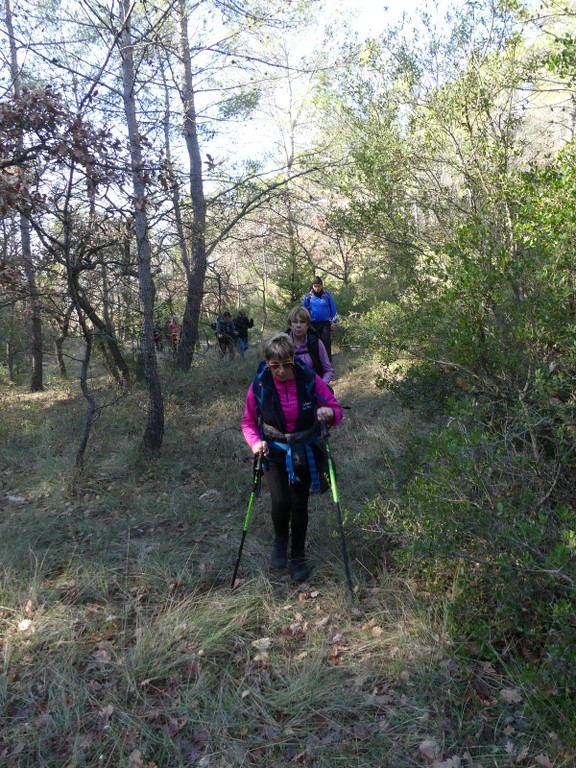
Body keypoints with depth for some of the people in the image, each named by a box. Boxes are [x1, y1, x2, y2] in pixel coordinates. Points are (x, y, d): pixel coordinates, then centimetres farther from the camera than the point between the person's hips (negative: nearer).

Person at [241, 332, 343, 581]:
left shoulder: (309, 379, -13)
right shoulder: (259, 386, -12)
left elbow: (336, 409, -4)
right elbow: (248, 422, 1)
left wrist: (329, 413, -29)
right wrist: (255, 441, -20)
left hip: (305, 453, 1)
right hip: (274, 453, -1)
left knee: (300, 506, 11)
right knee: (281, 502, -19)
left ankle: (298, 556, 34)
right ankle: (280, 539, 16)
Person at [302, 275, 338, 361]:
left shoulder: (327, 294, -2)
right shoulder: (308, 296, -2)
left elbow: (333, 309, 5)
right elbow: (304, 310, 8)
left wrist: (334, 322, 5)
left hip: (326, 323, -1)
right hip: (313, 323, 1)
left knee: (326, 341, -7)